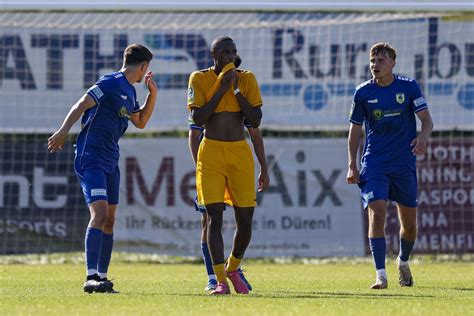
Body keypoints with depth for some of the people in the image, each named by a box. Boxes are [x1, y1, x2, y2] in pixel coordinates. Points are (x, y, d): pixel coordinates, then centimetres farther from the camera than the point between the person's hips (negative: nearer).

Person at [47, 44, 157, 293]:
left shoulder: (129, 91, 16)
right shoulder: (111, 84, -11)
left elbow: (140, 122, 30)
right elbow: (81, 106, -18)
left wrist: (152, 94, 19)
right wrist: (63, 131, -28)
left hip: (110, 161, 9)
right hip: (90, 158, -9)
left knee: (109, 219, 9)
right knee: (100, 213, -19)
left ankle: (102, 277, 15)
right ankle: (91, 278, -24)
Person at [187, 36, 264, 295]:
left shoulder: (246, 79, 6)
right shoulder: (200, 79, 0)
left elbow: (255, 121, -1)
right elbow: (198, 118, -10)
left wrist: (237, 90, -8)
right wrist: (221, 89, -12)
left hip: (240, 152, 3)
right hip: (211, 153, -3)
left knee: (245, 219, 1)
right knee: (214, 217, -11)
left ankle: (232, 269, 25)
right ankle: (221, 281, -10)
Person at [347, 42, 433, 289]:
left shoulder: (408, 87, 0)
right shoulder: (363, 92, 1)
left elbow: (427, 120, 1)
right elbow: (355, 129, 9)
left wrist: (423, 136, -22)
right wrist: (352, 165, 3)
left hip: (404, 163, 1)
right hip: (374, 164, -1)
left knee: (409, 221, 8)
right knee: (377, 213, -18)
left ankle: (403, 261, 37)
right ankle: (380, 275, -19)